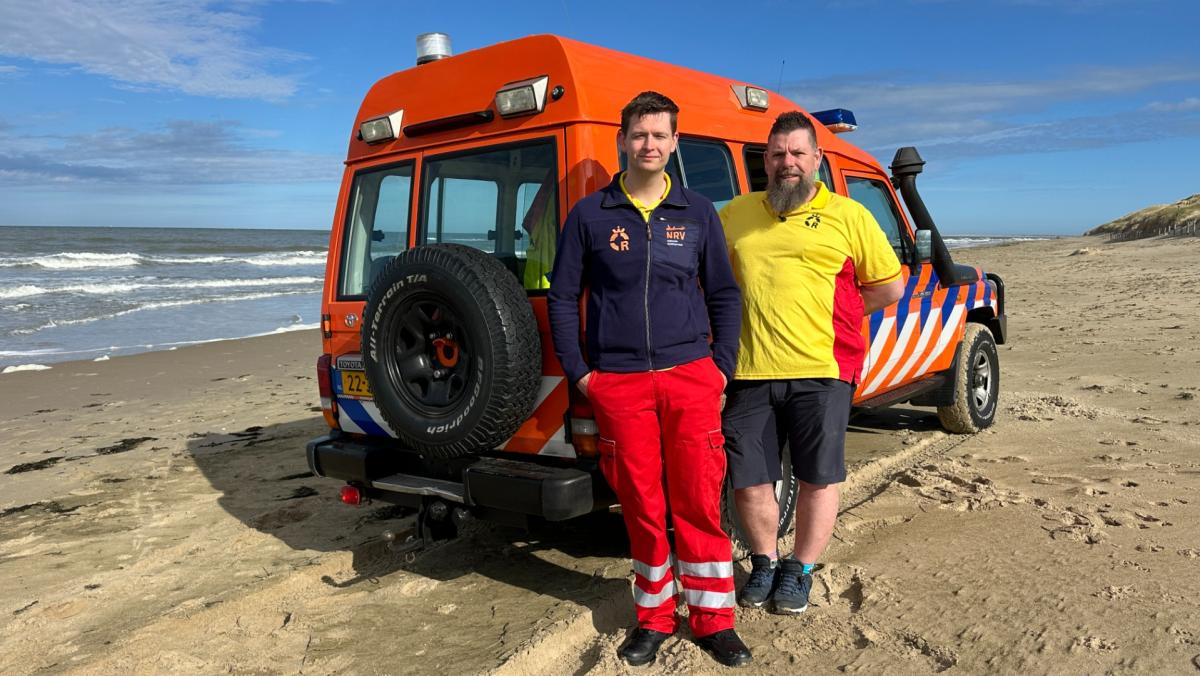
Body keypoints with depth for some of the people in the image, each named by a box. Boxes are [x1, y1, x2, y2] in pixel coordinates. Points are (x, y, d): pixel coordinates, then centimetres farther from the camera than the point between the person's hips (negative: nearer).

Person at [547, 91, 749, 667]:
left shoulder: (698, 214, 9)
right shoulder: (589, 215, 6)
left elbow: (724, 294, 13)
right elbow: (563, 297, 7)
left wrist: (723, 366, 4)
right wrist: (578, 372, 1)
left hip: (691, 377, 1)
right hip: (617, 383, 0)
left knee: (699, 501, 2)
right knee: (642, 506, 7)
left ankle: (712, 618, 17)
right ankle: (654, 616, 23)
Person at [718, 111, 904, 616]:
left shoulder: (848, 215, 4)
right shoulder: (735, 214, 11)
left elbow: (890, 286, 8)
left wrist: (831, 314, 3)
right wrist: (747, 317, 7)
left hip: (822, 370, -2)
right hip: (750, 371, 2)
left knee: (818, 478, 8)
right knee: (747, 479, 8)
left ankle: (800, 570, 27)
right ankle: (765, 562, 32)